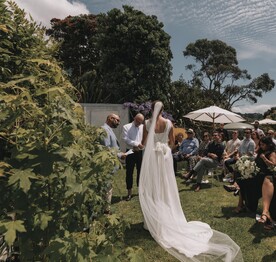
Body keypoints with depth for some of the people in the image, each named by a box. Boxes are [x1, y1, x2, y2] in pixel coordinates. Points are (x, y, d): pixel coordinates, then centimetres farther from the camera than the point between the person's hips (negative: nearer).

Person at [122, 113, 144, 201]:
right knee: (129, 172, 3)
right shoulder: (126, 127, -2)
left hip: (141, 152, 2)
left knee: (141, 172, 12)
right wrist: (137, 144, -18)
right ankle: (129, 192, 16)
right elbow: (125, 139, -12)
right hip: (131, 152, -2)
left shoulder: (143, 127, 5)